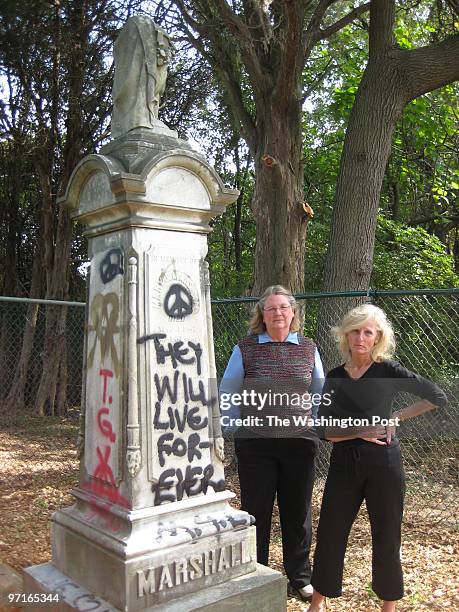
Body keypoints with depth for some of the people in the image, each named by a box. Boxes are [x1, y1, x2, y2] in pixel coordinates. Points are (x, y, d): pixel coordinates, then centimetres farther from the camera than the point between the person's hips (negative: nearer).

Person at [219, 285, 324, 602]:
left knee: (298, 511, 14)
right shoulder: (245, 349, -2)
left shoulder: (308, 349, 5)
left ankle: (300, 577, 32)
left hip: (299, 442, 2)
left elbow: (320, 393, 13)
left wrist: (317, 427, 7)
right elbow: (227, 394, 3)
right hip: (255, 444, -2)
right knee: (256, 511, 9)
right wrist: (232, 428, -1)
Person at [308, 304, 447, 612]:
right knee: (330, 533, 7)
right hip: (344, 463, 3)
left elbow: (438, 397, -1)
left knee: (386, 537, 9)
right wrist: (360, 431, -15)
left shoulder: (389, 371, -6)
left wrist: (396, 417, -5)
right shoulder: (335, 377, 3)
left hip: (383, 463, -3)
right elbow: (325, 430, 0)